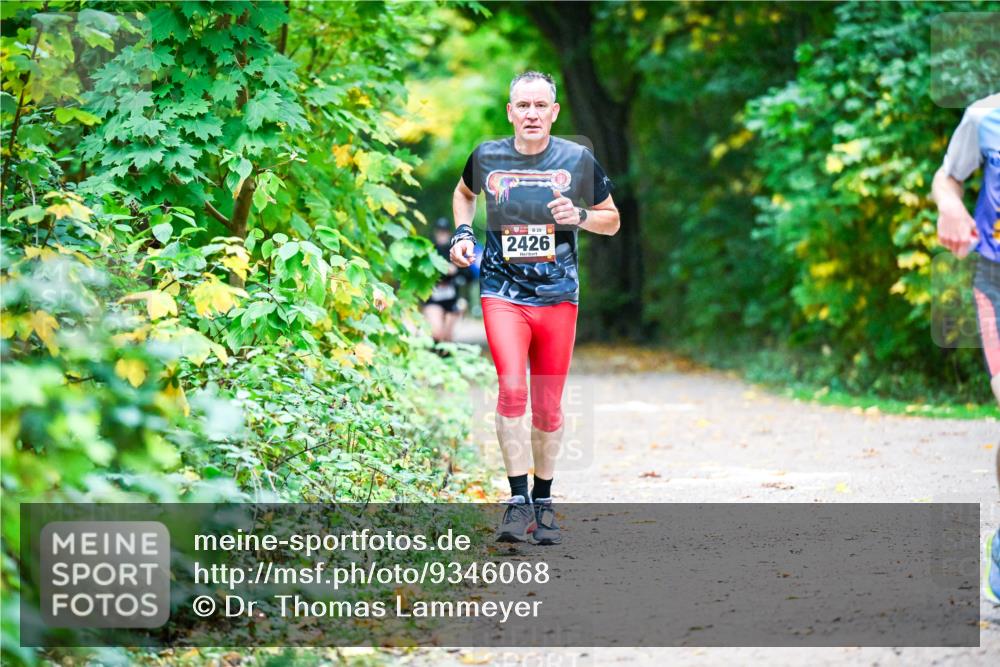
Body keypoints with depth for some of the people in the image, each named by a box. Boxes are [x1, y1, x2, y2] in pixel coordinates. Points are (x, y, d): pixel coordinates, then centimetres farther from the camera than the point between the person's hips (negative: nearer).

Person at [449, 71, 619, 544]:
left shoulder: (577, 160, 1)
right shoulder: (487, 157, 2)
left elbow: (612, 220, 12)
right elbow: (464, 193, 25)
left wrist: (579, 216, -8)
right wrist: (462, 232, 8)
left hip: (558, 295, 1)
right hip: (502, 292, -1)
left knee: (548, 406, 5)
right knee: (512, 388, -20)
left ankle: (543, 504, 21)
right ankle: (518, 501, -15)